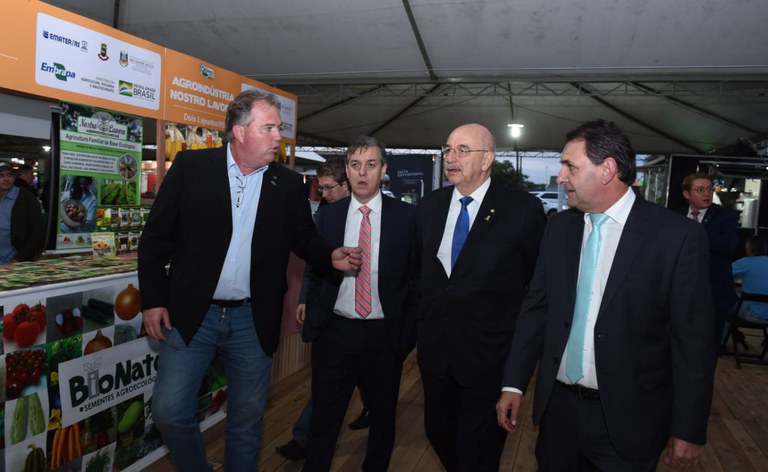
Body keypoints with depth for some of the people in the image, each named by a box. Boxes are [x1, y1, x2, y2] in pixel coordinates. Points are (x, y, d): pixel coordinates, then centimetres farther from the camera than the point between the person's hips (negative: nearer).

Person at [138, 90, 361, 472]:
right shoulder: (191, 166, -4)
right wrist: (153, 300, -4)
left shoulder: (288, 185, 1)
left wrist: (330, 257, -10)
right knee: (169, 411, 3)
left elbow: (304, 237, 11)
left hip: (253, 321, 1)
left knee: (247, 419, 13)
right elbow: (157, 236, -1)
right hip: (191, 314, -1)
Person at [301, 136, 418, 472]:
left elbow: (417, 277, -2)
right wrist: (312, 323, 3)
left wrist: (408, 330, -5)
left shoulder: (406, 215, -4)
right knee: (323, 418, 10)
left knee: (383, 417, 19)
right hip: (335, 331, 1)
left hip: (385, 335, 0)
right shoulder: (328, 215, 2)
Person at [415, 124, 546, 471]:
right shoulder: (430, 206, 4)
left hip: (488, 355, -5)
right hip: (434, 349, 5)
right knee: (439, 433, 22)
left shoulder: (523, 209, -12)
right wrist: (421, 325, 12)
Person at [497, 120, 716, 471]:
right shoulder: (559, 227, 1)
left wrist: (688, 432, -6)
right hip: (557, 406, 4)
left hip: (627, 418, -4)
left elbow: (694, 342, -9)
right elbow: (536, 307, 4)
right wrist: (514, 384, 2)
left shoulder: (678, 236, -13)